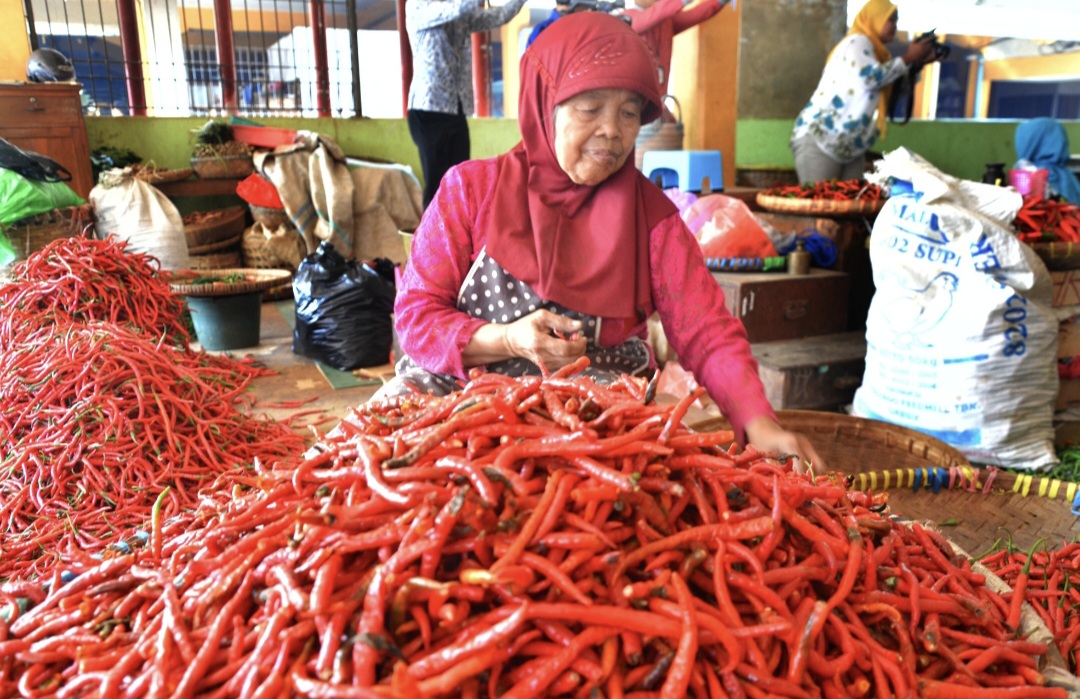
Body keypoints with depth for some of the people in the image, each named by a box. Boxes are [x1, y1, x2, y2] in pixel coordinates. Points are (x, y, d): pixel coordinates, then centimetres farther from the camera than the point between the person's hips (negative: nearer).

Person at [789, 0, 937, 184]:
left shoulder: (876, 52, 22)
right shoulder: (857, 42, -5)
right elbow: (871, 77, -20)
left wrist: (918, 63, 13)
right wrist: (908, 58, -9)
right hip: (818, 139, -9)